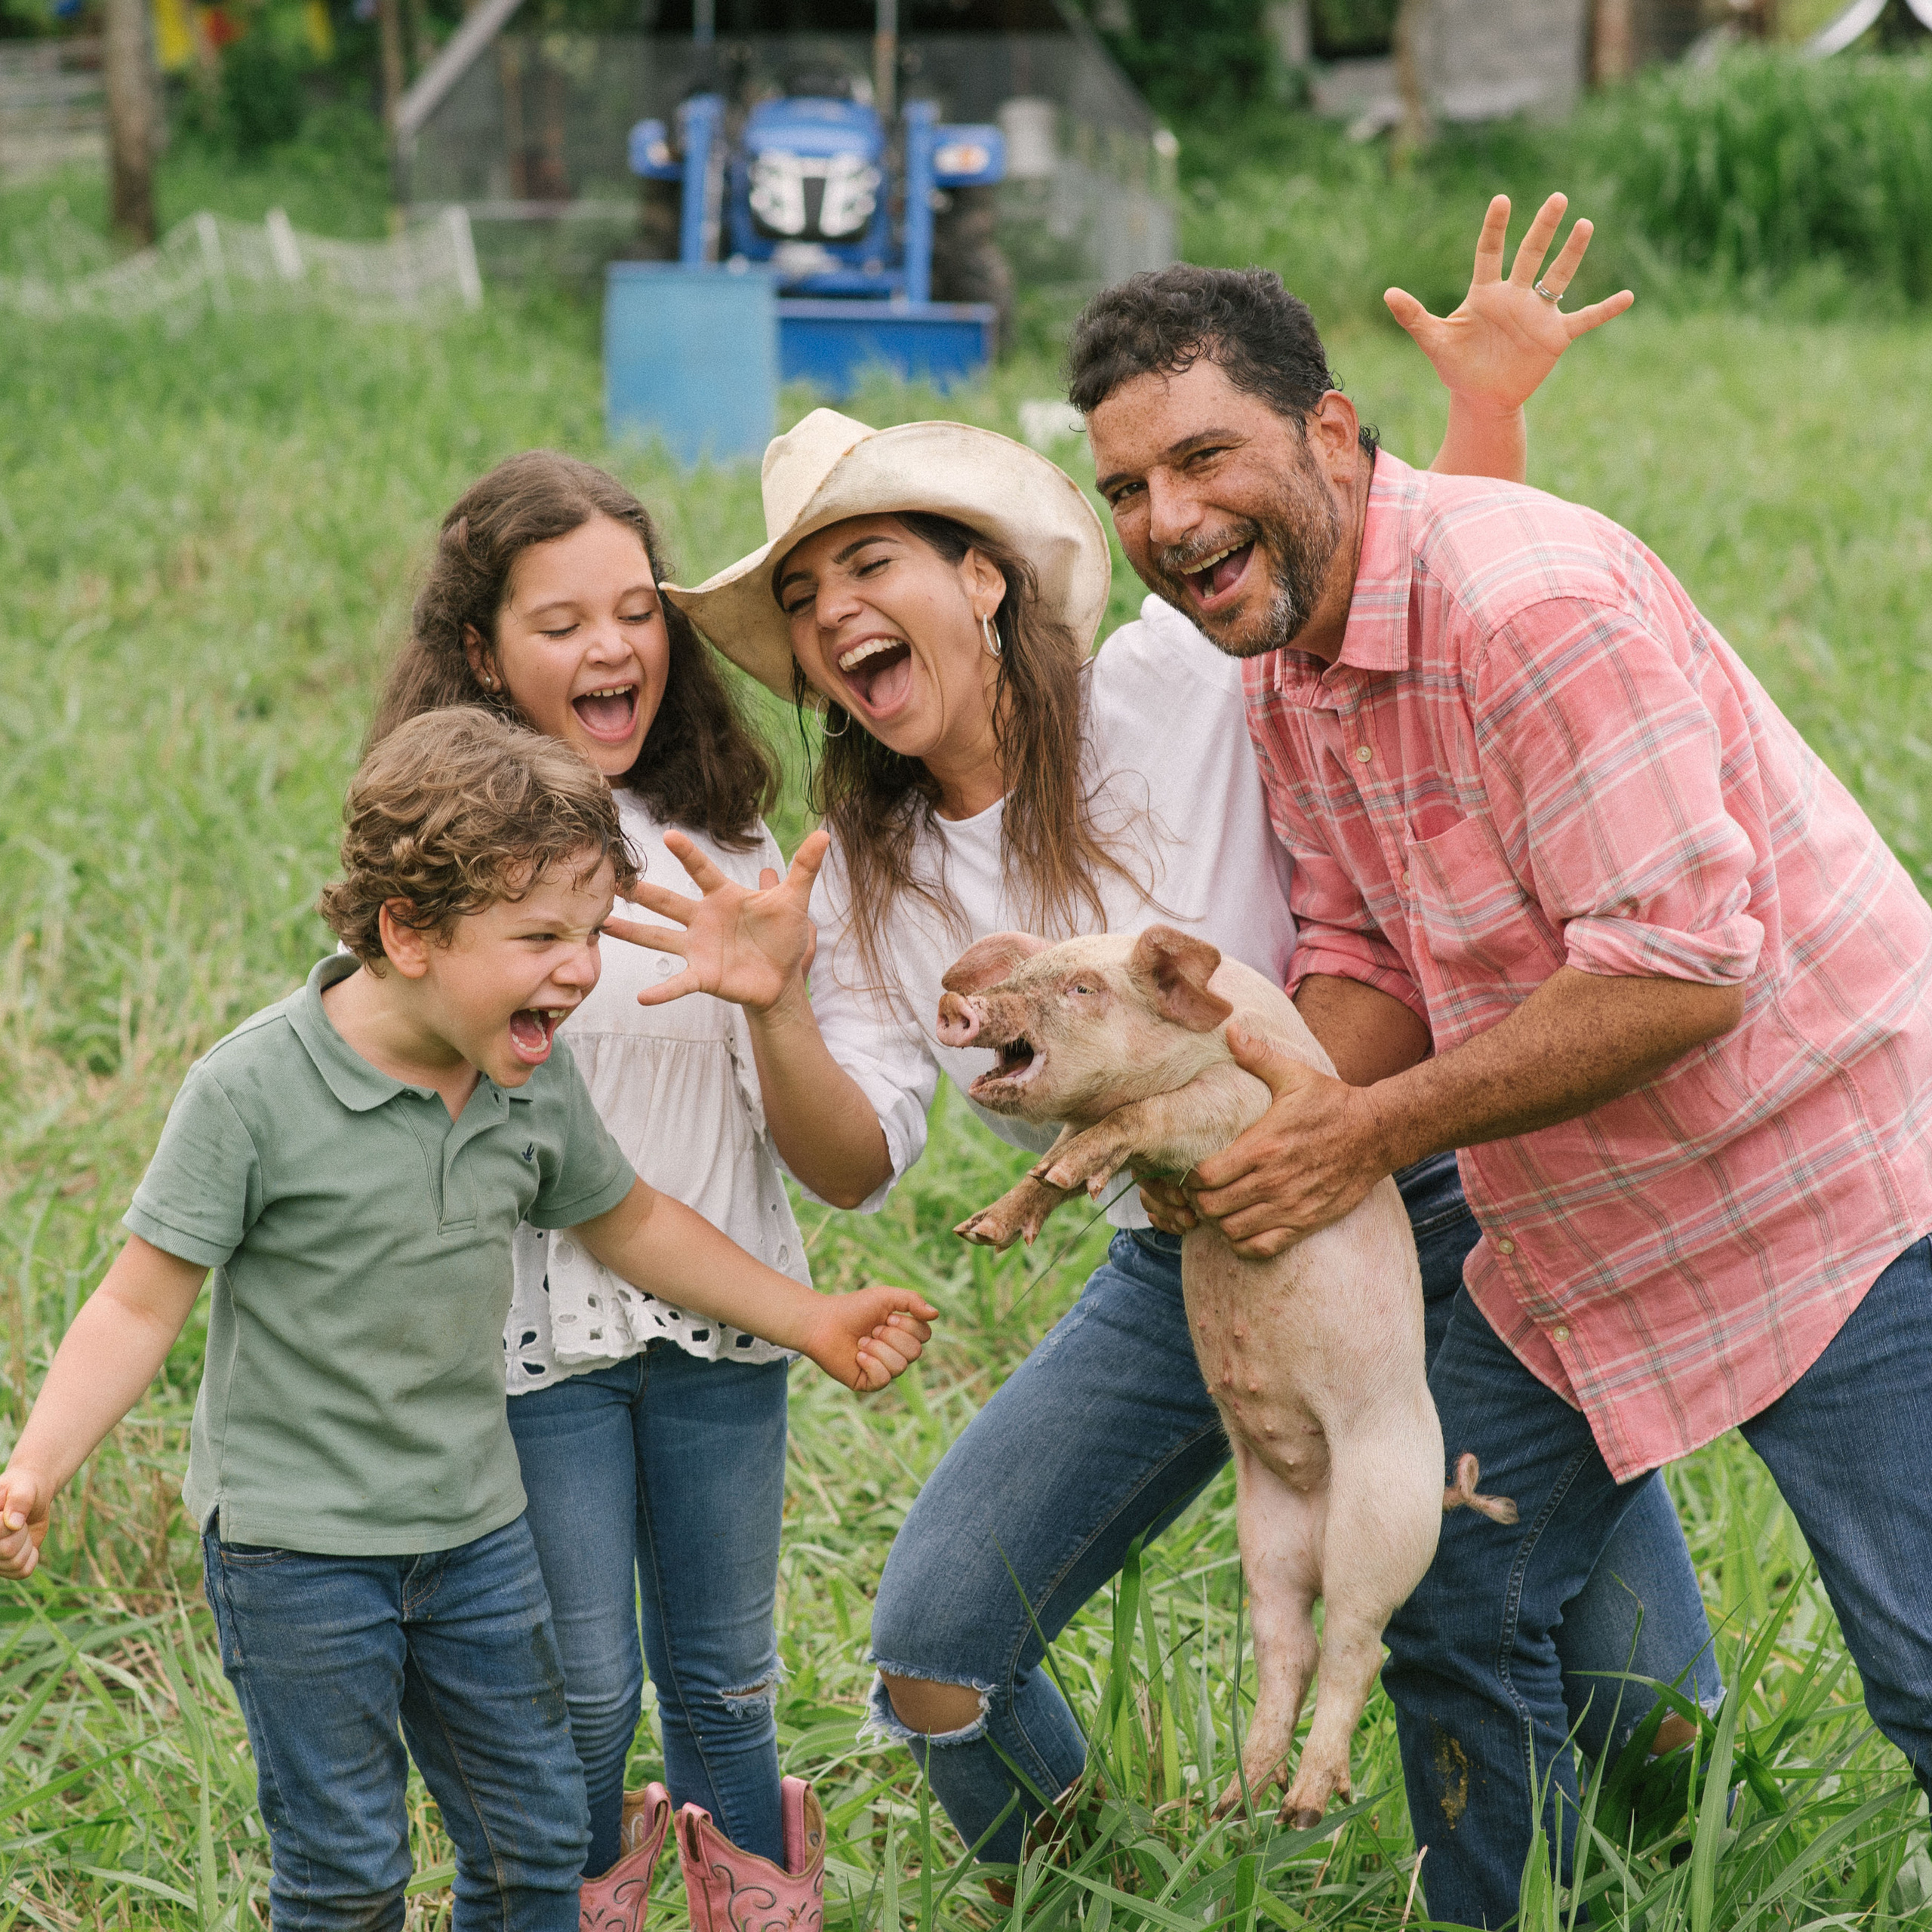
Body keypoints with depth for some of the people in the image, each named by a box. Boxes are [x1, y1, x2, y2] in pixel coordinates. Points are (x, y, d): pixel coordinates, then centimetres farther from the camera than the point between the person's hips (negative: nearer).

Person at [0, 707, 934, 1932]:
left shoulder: (536, 1077, -3)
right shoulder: (254, 1092, -20)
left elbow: (627, 1224, 16)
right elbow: (143, 1304, -16)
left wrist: (812, 1321, 18)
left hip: (475, 1529, 5)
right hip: (297, 1546, -5)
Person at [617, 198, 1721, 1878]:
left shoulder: (1182, 681, -10)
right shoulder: (867, 881, 4)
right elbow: (858, 1163, 0)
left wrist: (1488, 409, -26)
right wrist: (774, 1010, -18)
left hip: (1428, 1216, -4)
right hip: (1180, 1283, 4)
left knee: (1635, 1699, -6)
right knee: (932, 1645, -3)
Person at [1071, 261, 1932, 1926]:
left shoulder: (1528, 599, -26)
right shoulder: (1283, 671, 4)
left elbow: (1681, 971, -29)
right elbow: (1363, 964, 7)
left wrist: (1374, 1133, -25)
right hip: (1573, 1248, 9)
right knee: (1446, 1605, 13)